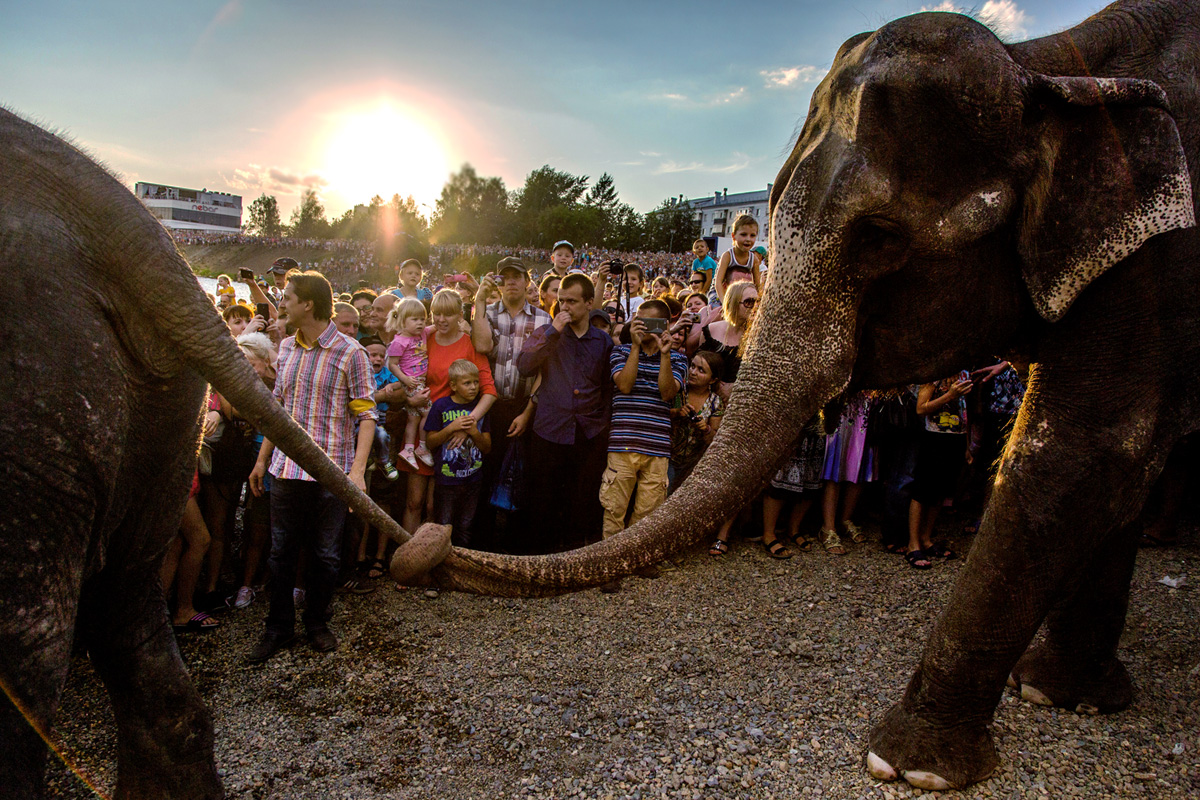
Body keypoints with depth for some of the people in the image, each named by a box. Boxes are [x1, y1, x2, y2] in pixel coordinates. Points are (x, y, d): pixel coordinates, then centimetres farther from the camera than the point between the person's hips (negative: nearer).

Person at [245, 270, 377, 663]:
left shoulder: (350, 353, -8)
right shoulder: (287, 348, 10)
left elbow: (366, 415, -9)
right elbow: (279, 406, 18)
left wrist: (358, 469, -19)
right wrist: (262, 458, 17)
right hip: (286, 468, 5)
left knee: (325, 554, 8)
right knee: (281, 551, 10)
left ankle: (317, 622, 27)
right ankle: (279, 627, 24)